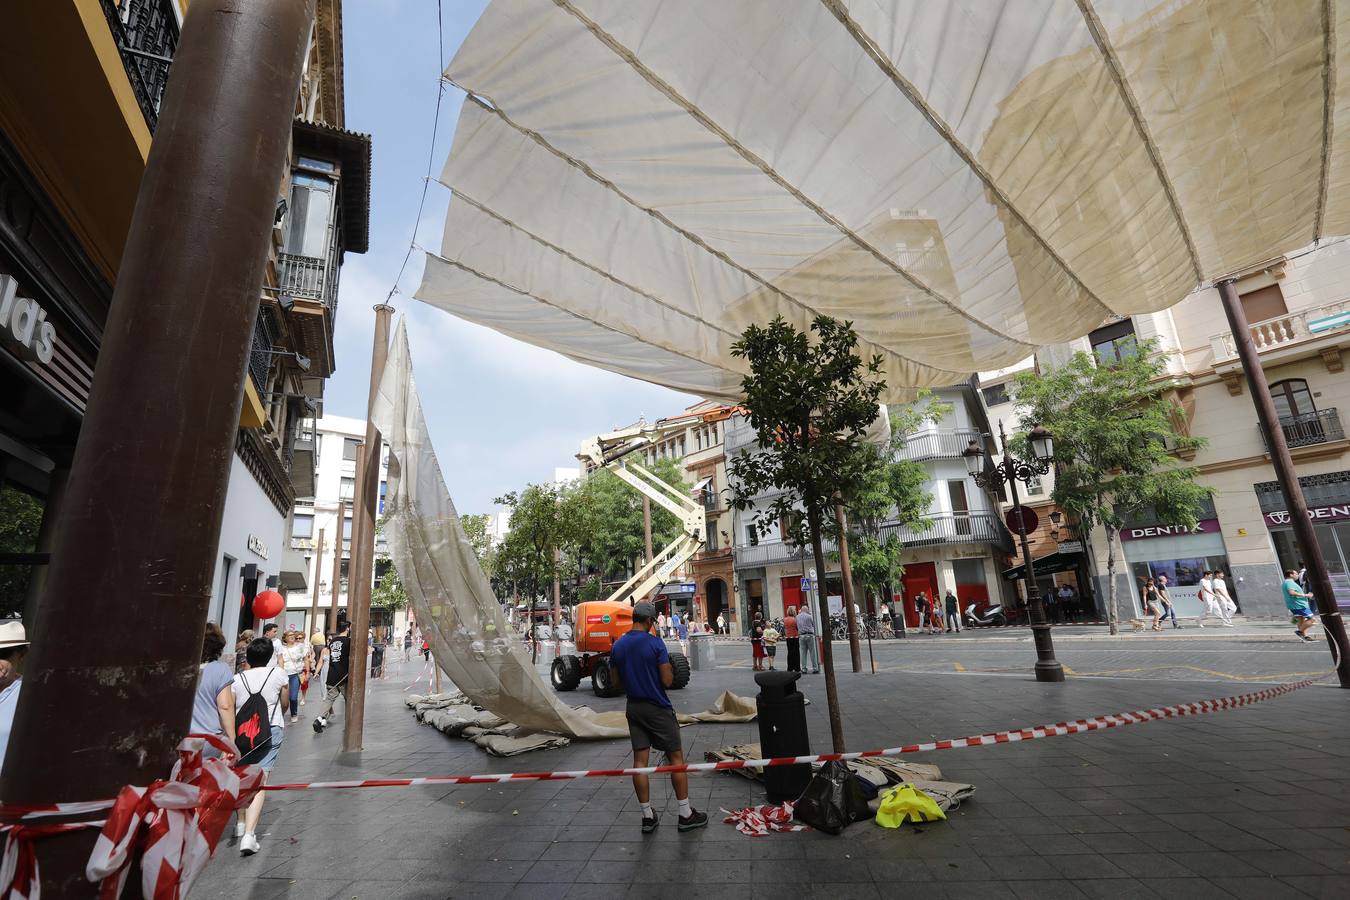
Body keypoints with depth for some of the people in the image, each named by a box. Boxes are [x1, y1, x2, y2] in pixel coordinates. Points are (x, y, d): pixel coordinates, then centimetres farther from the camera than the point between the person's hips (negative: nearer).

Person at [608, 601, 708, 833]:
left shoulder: (617, 646, 0)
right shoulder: (655, 643, -16)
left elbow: (617, 682, 7)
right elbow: (667, 681, -16)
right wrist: (669, 668, 4)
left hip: (633, 708, 5)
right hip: (657, 708, -5)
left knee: (640, 760, 9)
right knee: (675, 757, 6)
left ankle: (648, 817, 16)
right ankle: (686, 814, 12)